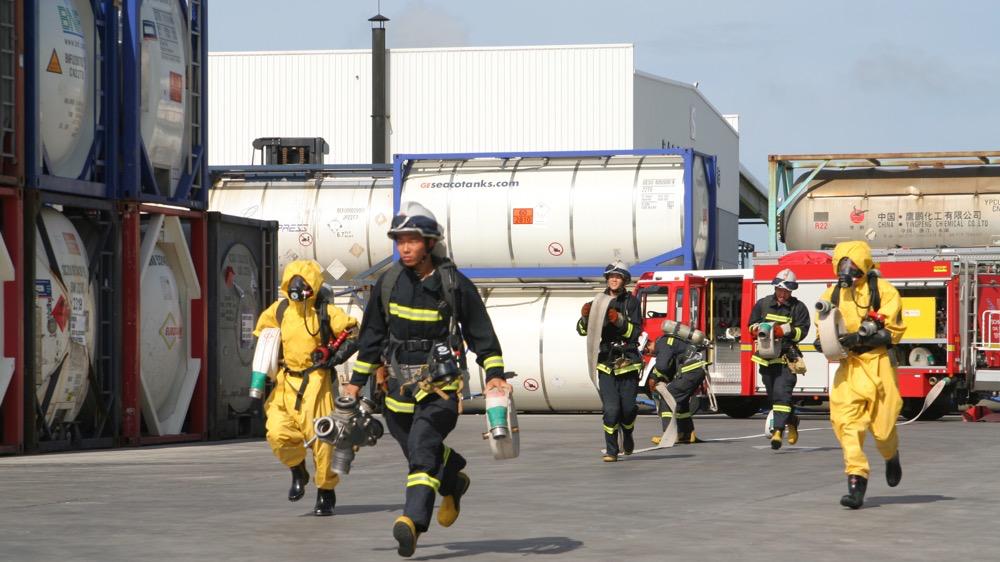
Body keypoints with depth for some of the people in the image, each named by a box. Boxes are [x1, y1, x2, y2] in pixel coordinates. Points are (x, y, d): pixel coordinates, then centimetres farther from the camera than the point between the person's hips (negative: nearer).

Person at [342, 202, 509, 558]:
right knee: (416, 449, 15)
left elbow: (481, 333, -1)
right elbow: (372, 333, 13)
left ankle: (413, 521, -34)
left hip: (440, 384, -5)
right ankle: (453, 481, 46)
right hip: (399, 383, 5)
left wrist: (494, 374, -10)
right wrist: (357, 380, 15)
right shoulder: (389, 282, 3)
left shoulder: (454, 285, -8)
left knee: (423, 442, -23)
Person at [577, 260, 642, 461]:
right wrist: (585, 316, -11)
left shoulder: (631, 302, 4)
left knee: (628, 408, 2)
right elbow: (582, 330, 9)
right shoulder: (599, 302, 9)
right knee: (611, 409, -9)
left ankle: (627, 434, 34)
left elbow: (635, 331, -5)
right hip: (606, 363, 1)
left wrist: (620, 321, -20)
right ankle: (611, 450, -1)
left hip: (628, 362, -1)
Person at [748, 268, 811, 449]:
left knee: (781, 392, -17)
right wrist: (758, 329, -6)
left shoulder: (798, 308, 0)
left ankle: (778, 430, -22)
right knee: (772, 395, 13)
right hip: (767, 356, 5)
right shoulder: (763, 304, 9)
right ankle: (792, 422, 34)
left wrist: (785, 330, -22)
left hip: (787, 357, -5)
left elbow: (802, 331, -6)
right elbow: (752, 324, 16)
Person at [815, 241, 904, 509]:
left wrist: (859, 338, -21)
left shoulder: (883, 291, -5)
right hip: (848, 366, 3)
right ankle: (856, 484, -12)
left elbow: (893, 332, -9)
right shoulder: (832, 294, 8)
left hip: (877, 363, -3)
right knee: (846, 422, -12)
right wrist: (824, 342, -6)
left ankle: (892, 457, 39)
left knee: (882, 425, 3)